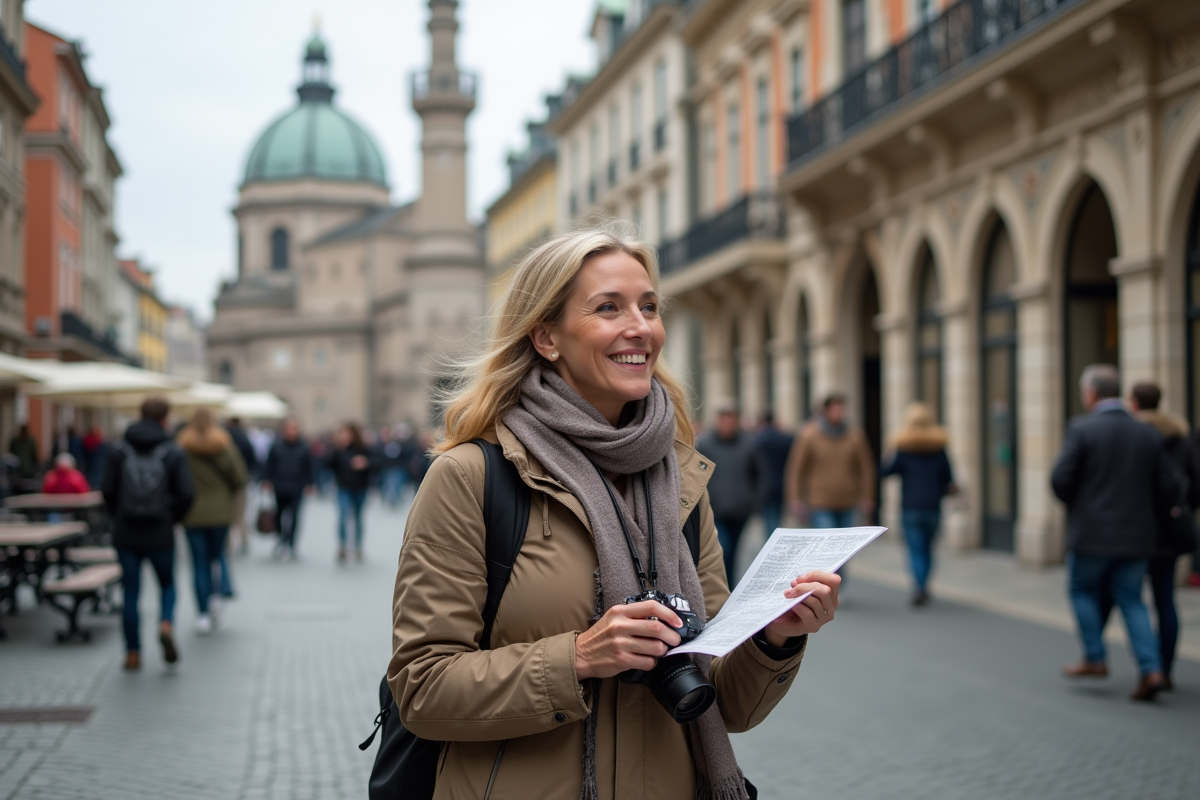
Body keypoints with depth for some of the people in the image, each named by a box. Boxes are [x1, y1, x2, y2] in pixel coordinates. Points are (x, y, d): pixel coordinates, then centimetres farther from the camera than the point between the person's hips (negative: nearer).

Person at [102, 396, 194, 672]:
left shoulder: (120, 450, -1)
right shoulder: (173, 453, -5)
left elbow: (108, 490, -3)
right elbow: (186, 494, -11)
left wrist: (119, 518, 13)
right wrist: (173, 518, 6)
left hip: (126, 534, 1)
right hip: (160, 535, -1)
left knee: (131, 593, 10)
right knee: (168, 585, 18)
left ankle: (133, 653, 12)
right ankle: (166, 626, -8)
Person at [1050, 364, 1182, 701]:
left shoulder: (1081, 429, -10)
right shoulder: (1148, 434, 3)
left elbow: (1060, 478, -14)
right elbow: (1170, 486, 2)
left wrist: (1075, 503, 7)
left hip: (1092, 532, -4)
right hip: (1135, 534, 4)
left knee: (1082, 590, 17)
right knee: (1131, 600, 10)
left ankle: (1094, 659, 15)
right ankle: (1151, 670, -2)